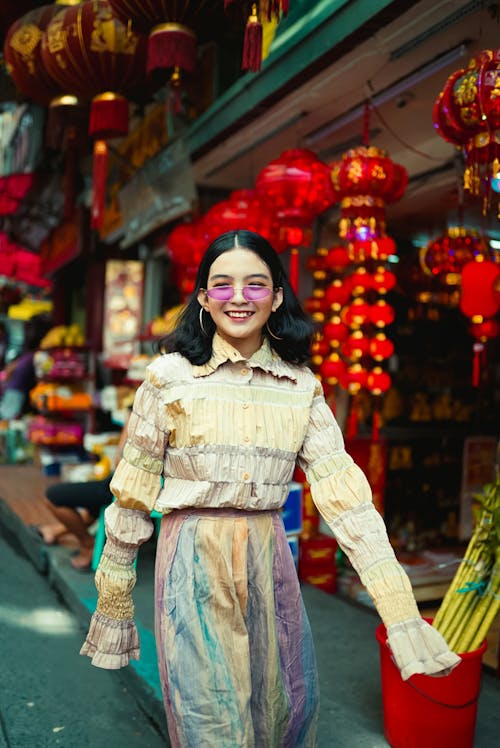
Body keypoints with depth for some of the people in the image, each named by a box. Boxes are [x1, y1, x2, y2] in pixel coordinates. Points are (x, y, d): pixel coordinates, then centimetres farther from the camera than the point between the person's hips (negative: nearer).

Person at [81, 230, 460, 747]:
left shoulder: (302, 385, 0)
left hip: (269, 560, 3)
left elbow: (343, 489, -7)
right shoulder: (170, 375, -7)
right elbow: (132, 493, -3)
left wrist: (402, 616, -13)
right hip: (194, 562, -3)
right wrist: (113, 602, 1)